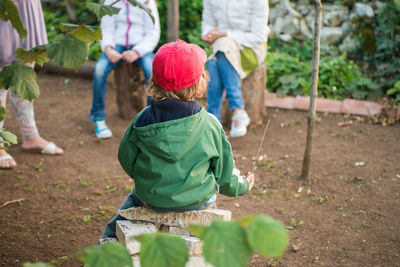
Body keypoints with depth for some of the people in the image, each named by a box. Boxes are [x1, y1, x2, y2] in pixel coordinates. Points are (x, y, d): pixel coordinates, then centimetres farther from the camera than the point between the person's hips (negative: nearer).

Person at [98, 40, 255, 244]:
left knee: (136, 194, 36)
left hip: (151, 198, 1)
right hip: (197, 201, -1)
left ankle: (111, 237, 43)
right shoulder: (210, 125, -16)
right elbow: (223, 174, -5)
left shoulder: (142, 121, -14)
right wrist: (242, 186, 17)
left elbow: (127, 160, -1)